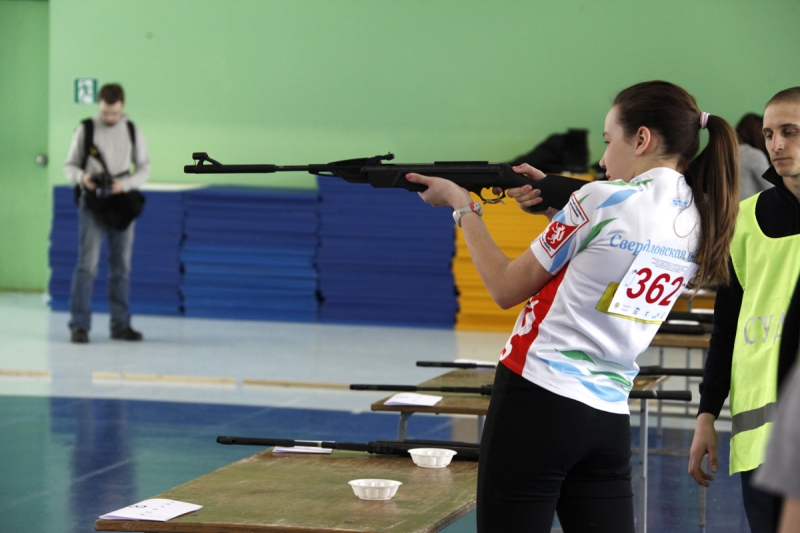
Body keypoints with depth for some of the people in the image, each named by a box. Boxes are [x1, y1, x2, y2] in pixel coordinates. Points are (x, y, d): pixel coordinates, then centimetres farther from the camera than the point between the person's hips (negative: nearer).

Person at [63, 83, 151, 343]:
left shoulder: (132, 131, 5)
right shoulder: (85, 130, -1)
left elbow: (144, 168, 5)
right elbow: (70, 166, 2)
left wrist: (124, 184, -13)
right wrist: (82, 177, -20)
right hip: (92, 204, -3)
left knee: (121, 267, 7)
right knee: (87, 265, -10)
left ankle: (120, 324, 15)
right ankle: (79, 325, -8)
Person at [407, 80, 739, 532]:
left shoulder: (604, 199, -11)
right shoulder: (695, 220, 7)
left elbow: (507, 287, -2)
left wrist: (463, 206, 9)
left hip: (538, 399, -7)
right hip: (610, 418, 7)